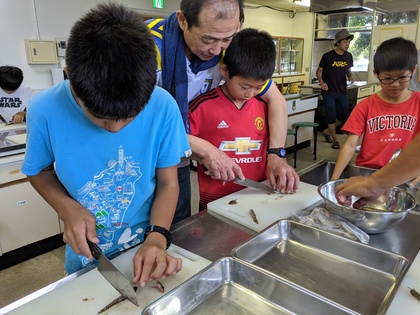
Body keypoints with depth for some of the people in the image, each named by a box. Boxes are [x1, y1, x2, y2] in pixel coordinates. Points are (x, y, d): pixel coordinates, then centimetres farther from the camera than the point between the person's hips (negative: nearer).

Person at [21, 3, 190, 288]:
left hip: (149, 249, 0)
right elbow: (40, 171, -2)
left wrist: (157, 238, -24)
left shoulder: (163, 106, -22)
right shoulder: (45, 110, -21)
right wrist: (67, 208, -19)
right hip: (88, 256, 1)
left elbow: (168, 183, -12)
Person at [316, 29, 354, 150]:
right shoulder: (327, 56, -10)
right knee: (331, 115, -1)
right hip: (329, 91, -5)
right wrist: (321, 82, -20)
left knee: (343, 116, 8)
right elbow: (319, 71, -3)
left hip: (342, 91, 5)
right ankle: (335, 139, 14)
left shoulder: (348, 56, 3)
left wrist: (350, 76, -7)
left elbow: (348, 70, 16)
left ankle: (327, 131, 30)